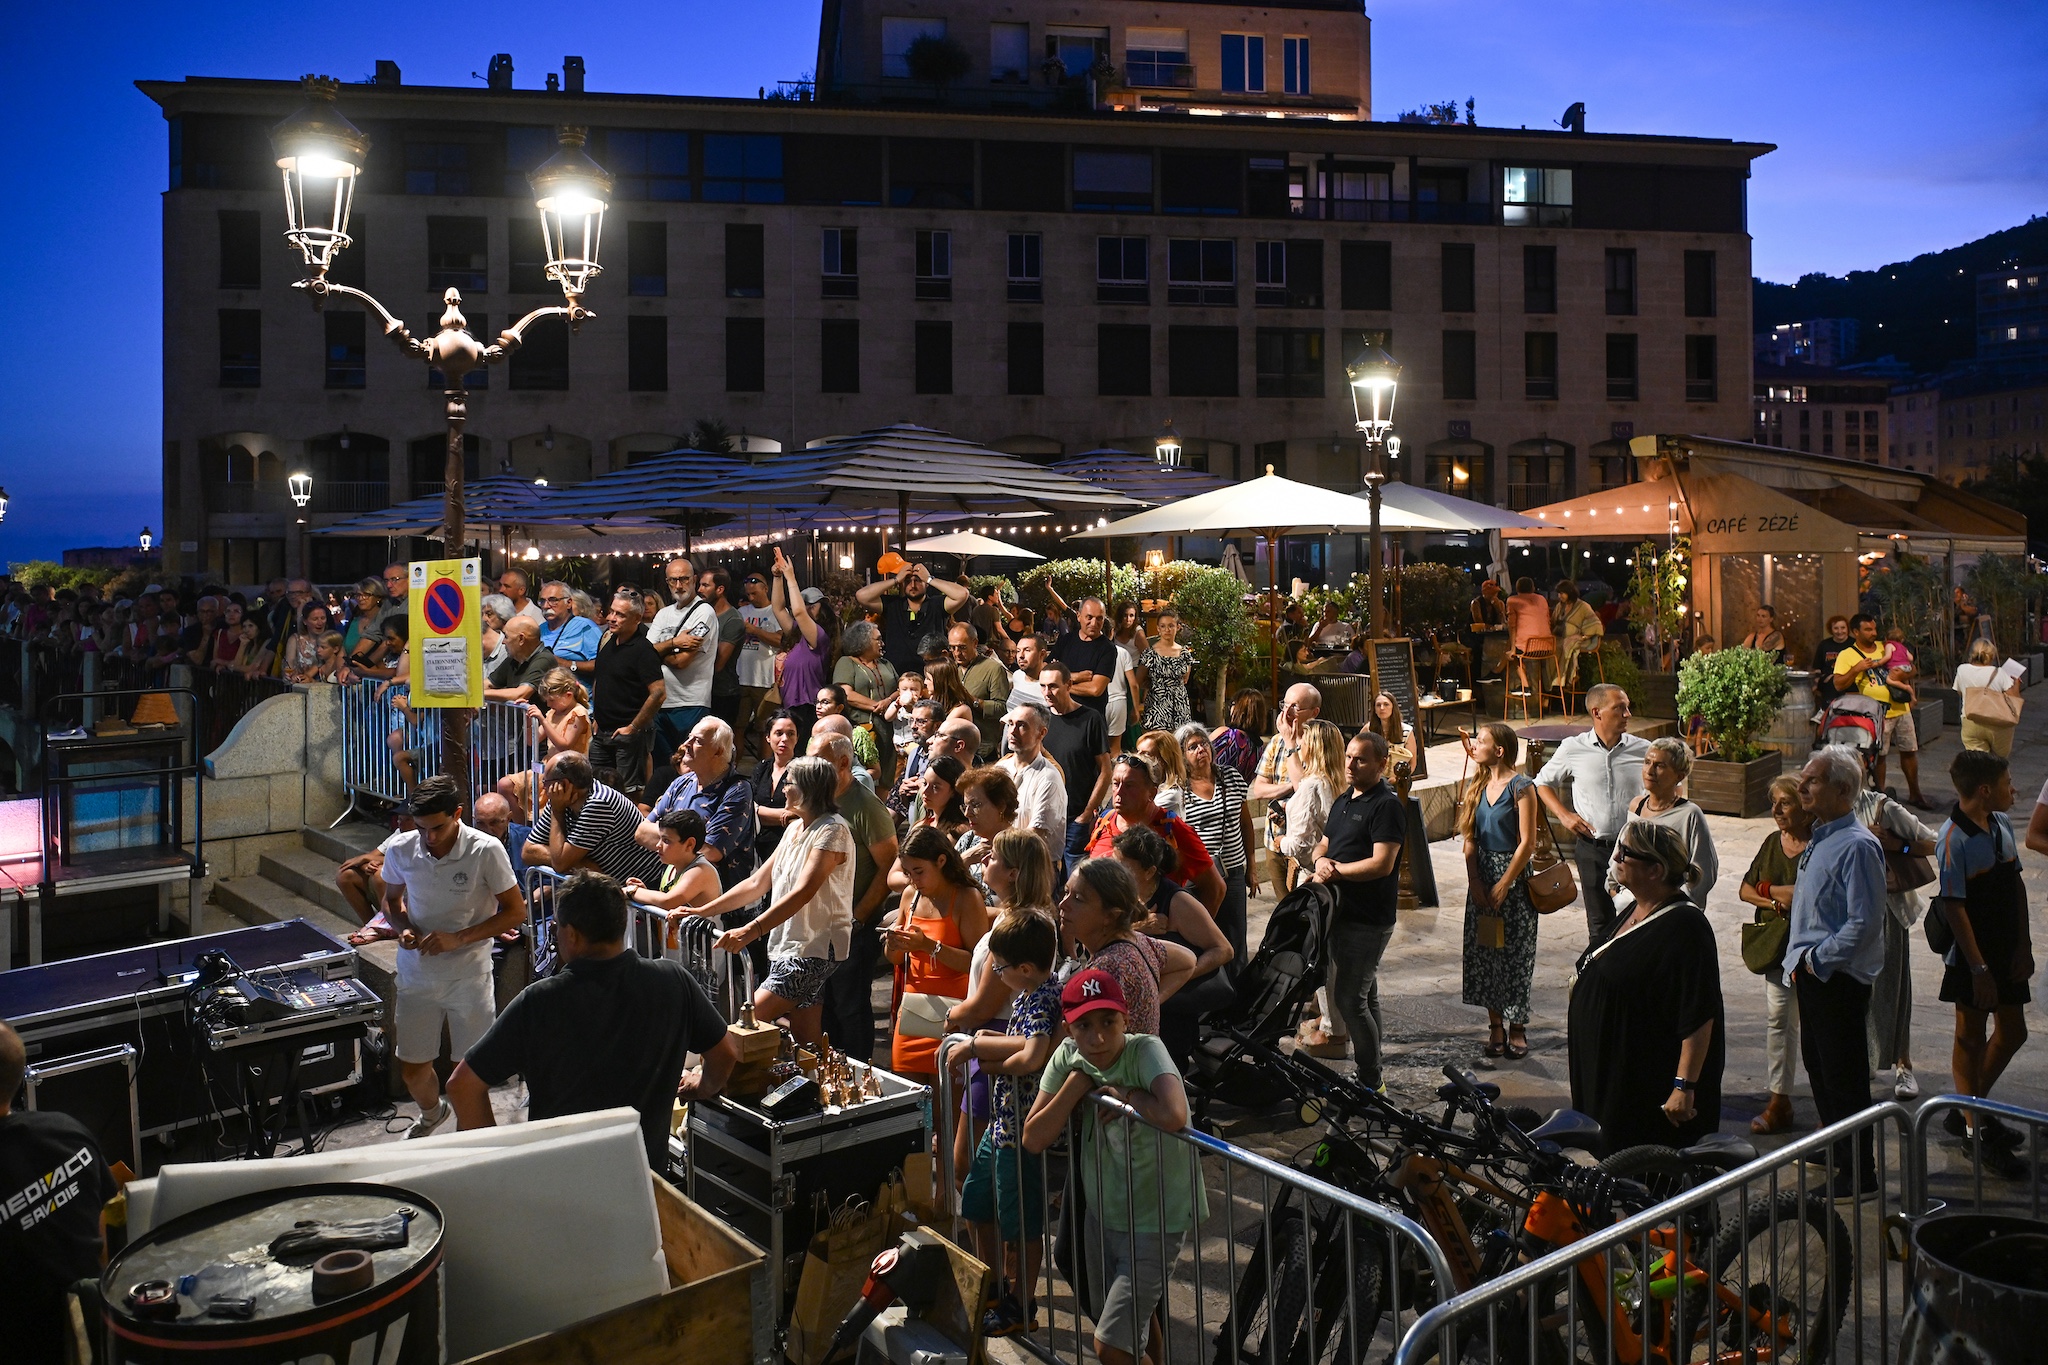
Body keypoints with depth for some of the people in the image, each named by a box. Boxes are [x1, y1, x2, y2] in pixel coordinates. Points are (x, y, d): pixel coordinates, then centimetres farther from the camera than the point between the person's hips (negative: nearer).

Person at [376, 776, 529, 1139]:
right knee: (412, 1069, 14)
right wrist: (403, 928, -10)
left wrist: (459, 938, -21)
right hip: (416, 974, 3)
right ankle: (431, 1114, 47)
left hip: (469, 975, -3)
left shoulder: (486, 850, -18)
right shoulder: (399, 850, -7)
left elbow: (515, 912, -11)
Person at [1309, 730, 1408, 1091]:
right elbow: (1323, 847, 18)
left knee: (1350, 999, -10)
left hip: (1369, 919, -9)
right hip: (1341, 912, 9)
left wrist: (1336, 870, -12)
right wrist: (1322, 862, -5)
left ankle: (1371, 1081, 1)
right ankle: (1368, 1074, 24)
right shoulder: (1343, 802, 15)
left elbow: (1382, 864, -21)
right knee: (1365, 997, 16)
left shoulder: (1386, 805, -13)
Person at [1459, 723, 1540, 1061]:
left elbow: (1527, 842, -13)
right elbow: (1470, 838, 6)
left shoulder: (1521, 787, -11)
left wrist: (1503, 885, -14)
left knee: (1515, 953, 1)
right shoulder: (1478, 785, 7)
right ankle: (1495, 1024, 18)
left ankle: (1517, 1027, 12)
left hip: (1513, 874, -6)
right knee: (1484, 950, 8)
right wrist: (1474, 881, -4)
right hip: (1482, 872, 6)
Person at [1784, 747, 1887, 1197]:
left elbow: (1864, 922, -24)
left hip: (1839, 977, -10)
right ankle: (1837, 1150, 37)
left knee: (1844, 1077, -1)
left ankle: (1859, 1174, 10)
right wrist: (1798, 959, 14)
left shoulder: (1856, 846, -20)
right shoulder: (1820, 837, 10)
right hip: (1811, 973, 10)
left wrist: (1816, 959, -17)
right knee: (1816, 1062, 21)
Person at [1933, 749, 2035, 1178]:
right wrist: (1979, 969, -19)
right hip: (1972, 957, -8)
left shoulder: (2002, 825, 2)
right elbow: (1954, 906, -20)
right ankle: (1980, 1134, 18)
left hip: (2007, 952, 8)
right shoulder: (1954, 838, -21)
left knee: (2013, 1033, 16)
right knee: (1971, 1040, 6)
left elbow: (2017, 886, 8)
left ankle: (1970, 1110, 34)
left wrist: (2023, 946, 2)